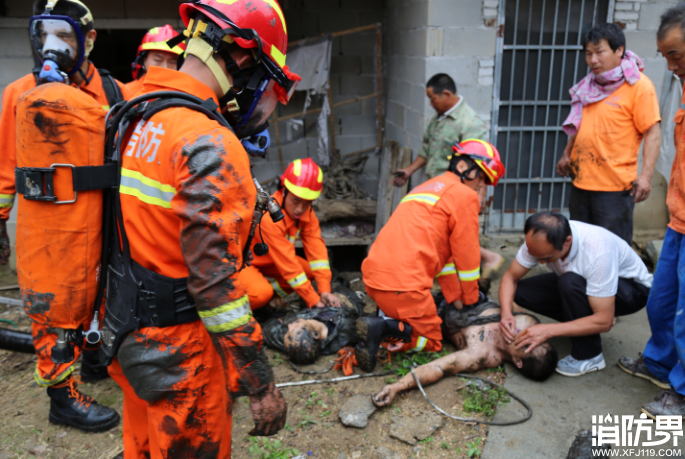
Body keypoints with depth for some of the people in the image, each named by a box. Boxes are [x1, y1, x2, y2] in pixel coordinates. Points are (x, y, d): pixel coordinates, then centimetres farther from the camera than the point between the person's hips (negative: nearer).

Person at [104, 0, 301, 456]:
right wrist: (260, 385, -20)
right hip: (179, 352, -8)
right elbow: (216, 280, -27)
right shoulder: (211, 145, -25)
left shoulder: (137, 117, 5)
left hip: (128, 330, 9)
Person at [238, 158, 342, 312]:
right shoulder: (269, 217, -35)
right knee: (261, 293, -34)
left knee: (310, 270, -6)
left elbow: (316, 249, -16)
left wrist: (325, 291, -26)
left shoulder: (306, 213, -10)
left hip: (266, 261, 8)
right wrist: (314, 300, -29)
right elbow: (288, 264, -33)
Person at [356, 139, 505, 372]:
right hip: (404, 283, -9)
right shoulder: (464, 196, -1)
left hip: (374, 276, 9)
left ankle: (380, 322, 5)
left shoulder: (428, 187, 28)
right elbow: (466, 254, 1)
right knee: (432, 341, 9)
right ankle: (384, 328, -14)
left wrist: (455, 297, 25)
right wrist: (470, 299, 16)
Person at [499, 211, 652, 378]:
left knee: (570, 283, -36)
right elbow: (511, 276, -13)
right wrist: (506, 313, -31)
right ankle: (582, 324, 5)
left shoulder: (597, 252, -39)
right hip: (585, 282, 6)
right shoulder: (539, 240, -23)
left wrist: (548, 330, -40)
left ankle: (589, 356, -16)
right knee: (521, 291, -14)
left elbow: (604, 322, -36)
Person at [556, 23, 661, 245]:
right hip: (581, 182, 7)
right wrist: (567, 155, 21)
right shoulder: (590, 86, 13)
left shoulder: (639, 86, -8)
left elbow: (653, 134, -13)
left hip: (615, 187, -7)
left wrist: (646, 175, -21)